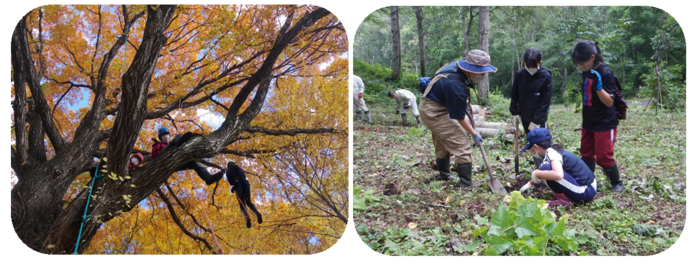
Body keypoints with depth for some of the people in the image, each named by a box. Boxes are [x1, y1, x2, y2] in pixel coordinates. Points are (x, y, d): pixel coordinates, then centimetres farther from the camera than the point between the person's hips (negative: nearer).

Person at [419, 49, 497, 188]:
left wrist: (464, 102, 13)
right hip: (435, 112, -10)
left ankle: (444, 175, 42)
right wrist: (474, 134, -9)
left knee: (442, 144, 25)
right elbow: (459, 117, -21)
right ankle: (465, 185, -7)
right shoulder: (456, 86, -32)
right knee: (462, 145, -10)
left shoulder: (456, 64, -7)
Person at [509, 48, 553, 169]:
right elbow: (514, 95, 6)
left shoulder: (545, 76, -15)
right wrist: (515, 112, 2)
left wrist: (536, 120, -15)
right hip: (524, 116, 4)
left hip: (539, 118, -4)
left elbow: (545, 101, -13)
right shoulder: (520, 74, -6)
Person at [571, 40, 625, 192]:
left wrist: (598, 86, -37)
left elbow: (609, 102, -22)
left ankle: (617, 183, 17)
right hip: (588, 122, 8)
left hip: (605, 124, -8)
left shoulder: (605, 73, -21)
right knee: (586, 153, 14)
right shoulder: (586, 72, 2)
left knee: (603, 156, -2)